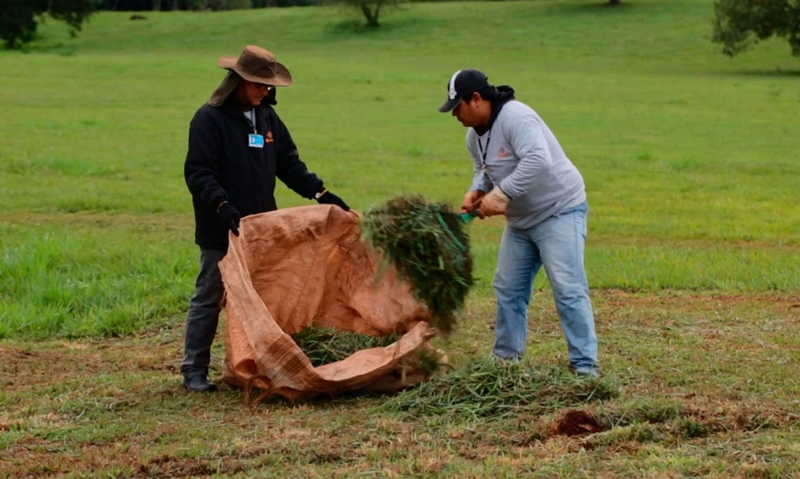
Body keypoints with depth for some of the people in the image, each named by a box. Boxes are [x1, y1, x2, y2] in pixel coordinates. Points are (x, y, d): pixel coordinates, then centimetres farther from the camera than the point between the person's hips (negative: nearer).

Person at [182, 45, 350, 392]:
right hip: (221, 231, -7)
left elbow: (289, 164, 15)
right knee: (209, 298, 1)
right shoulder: (210, 119, -11)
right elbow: (198, 174, -17)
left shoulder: (267, 117, 11)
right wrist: (222, 206, -30)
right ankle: (194, 369, 8)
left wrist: (321, 194, 4)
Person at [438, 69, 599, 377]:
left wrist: (501, 193, -37)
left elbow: (538, 162, -39)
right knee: (508, 288, 13)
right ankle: (506, 356, 24)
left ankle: (585, 364, -11)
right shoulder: (474, 135, 4)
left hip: (559, 212, -10)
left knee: (568, 289, -14)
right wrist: (476, 191, -3)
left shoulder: (516, 118, -26)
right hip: (521, 219, 10)